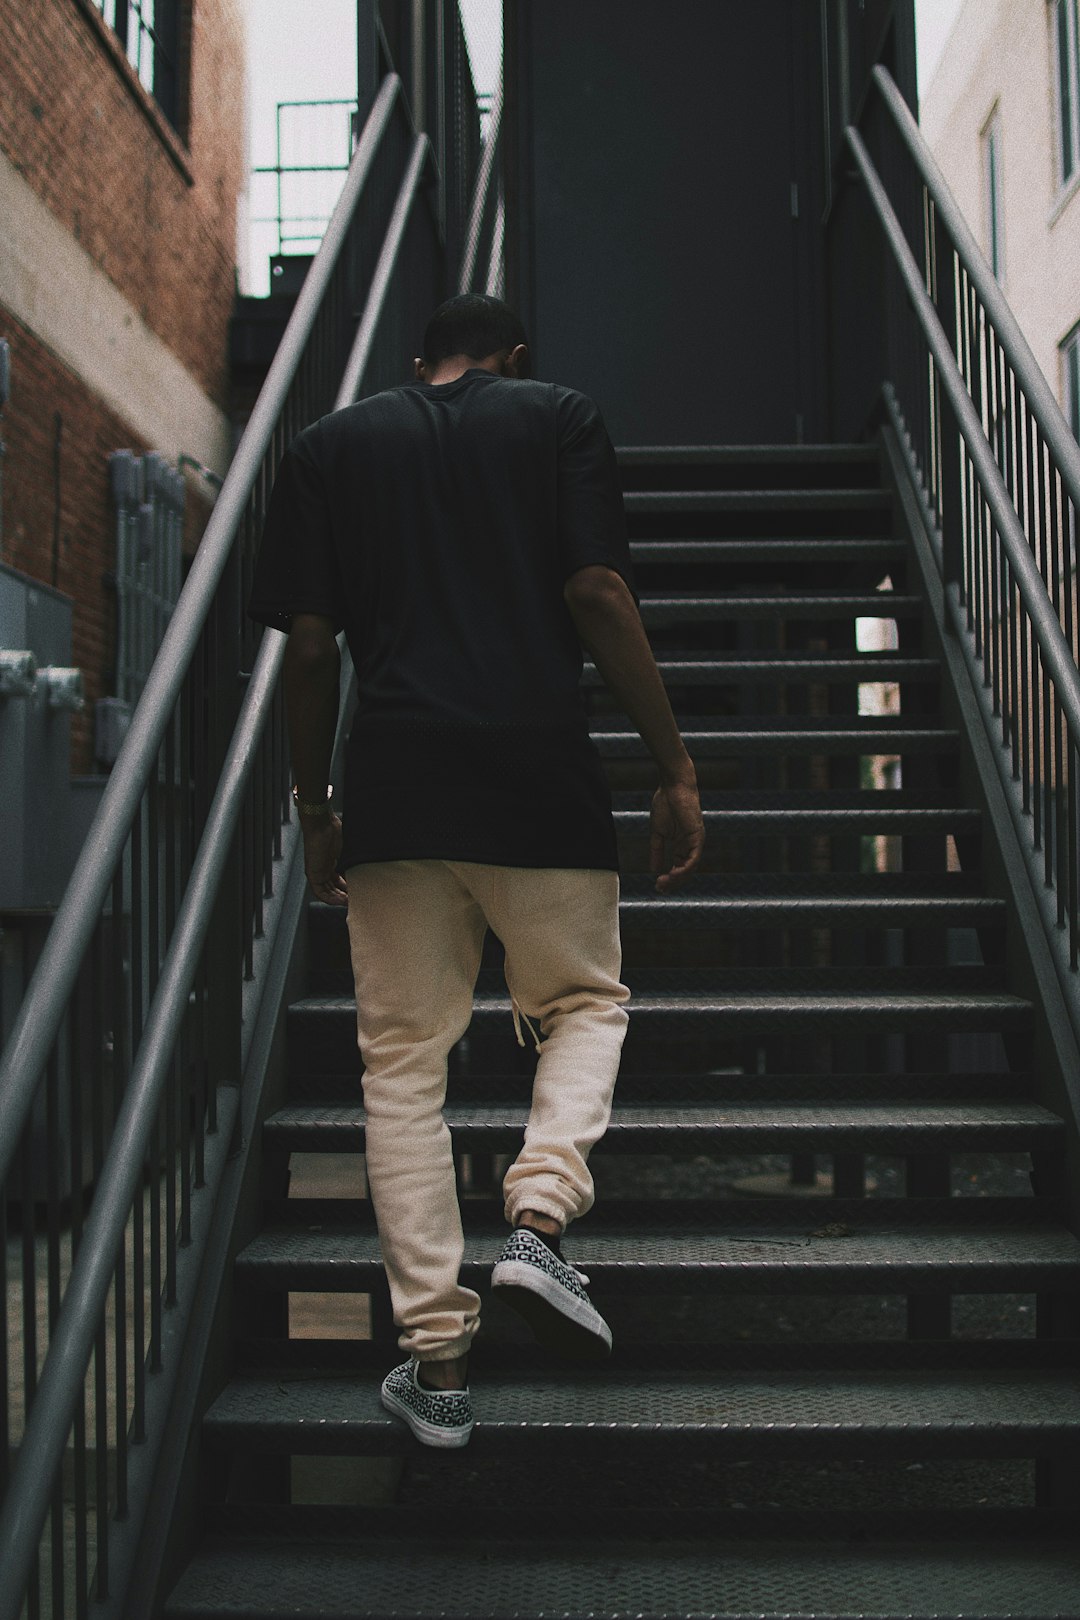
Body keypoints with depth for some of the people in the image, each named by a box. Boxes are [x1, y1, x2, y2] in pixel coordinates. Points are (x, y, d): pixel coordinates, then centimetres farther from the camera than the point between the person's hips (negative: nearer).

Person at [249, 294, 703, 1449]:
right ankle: (539, 1218, -6)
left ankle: (437, 1358, 8)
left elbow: (307, 646, 6)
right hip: (539, 772, -1)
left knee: (403, 1057, 8)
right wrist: (675, 769, 0)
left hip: (392, 784, 2)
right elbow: (598, 595, -3)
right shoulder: (558, 418, 9)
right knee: (585, 1002, 19)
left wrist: (312, 808, 15)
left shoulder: (329, 447, 14)